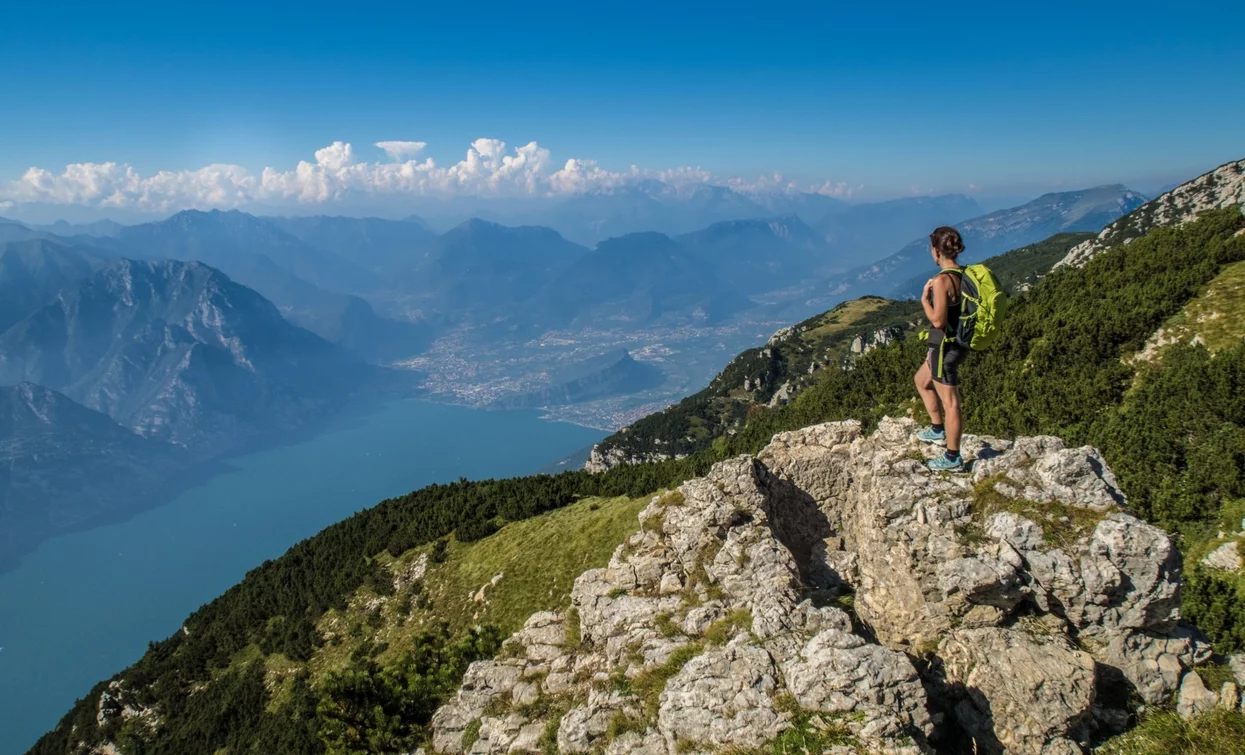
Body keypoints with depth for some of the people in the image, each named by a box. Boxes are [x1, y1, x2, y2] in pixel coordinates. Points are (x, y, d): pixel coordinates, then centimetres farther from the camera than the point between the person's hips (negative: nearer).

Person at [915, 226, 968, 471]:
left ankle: (952, 459, 12)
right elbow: (958, 311, 11)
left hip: (945, 347, -9)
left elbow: (938, 320, -23)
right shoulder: (965, 275, 4)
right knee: (922, 381, 29)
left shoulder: (942, 280, -23)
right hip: (960, 344, 9)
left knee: (949, 403, 1)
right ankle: (938, 430, 39)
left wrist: (924, 299, -10)